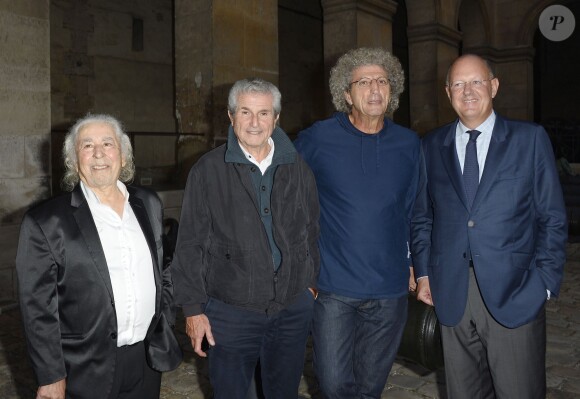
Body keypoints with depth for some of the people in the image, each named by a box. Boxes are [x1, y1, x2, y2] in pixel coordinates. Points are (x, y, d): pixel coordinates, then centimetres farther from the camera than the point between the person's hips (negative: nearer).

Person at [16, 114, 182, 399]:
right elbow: (38, 307, -9)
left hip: (149, 358, 4)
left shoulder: (149, 204, 3)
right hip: (87, 372, -4)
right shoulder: (46, 221, -11)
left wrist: (165, 321, 10)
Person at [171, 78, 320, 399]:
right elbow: (190, 245, -6)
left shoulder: (297, 169, 3)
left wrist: (311, 282, 12)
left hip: (293, 309, 3)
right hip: (230, 310, -3)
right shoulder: (208, 171, -7)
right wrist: (193, 308, -6)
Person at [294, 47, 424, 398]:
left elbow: (414, 210, 12)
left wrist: (414, 262, 8)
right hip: (333, 287, -2)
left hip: (390, 290, 3)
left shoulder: (409, 144, 3)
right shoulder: (317, 139, -6)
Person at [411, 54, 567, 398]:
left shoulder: (530, 139, 1)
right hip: (452, 294, 2)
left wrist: (545, 282, -5)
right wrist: (424, 272, 6)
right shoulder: (432, 146, 8)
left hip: (514, 293, -2)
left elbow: (552, 217, 1)